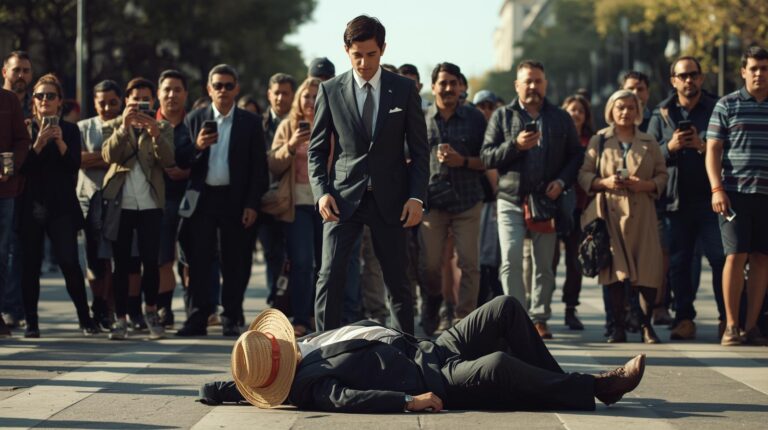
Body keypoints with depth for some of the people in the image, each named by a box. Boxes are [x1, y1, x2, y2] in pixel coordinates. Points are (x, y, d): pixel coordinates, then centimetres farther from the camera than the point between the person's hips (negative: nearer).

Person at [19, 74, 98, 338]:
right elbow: (22, 167, -4)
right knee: (30, 264, 1)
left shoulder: (70, 130, 8)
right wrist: (39, 143, -16)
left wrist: (60, 143, -15)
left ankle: (85, 319, -1)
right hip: (31, 206, 1)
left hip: (62, 207, -1)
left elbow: (74, 165, -2)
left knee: (69, 262, -9)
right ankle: (31, 322, 7)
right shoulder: (25, 128, 7)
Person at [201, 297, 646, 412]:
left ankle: (561, 386, 9)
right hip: (431, 382, -10)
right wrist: (409, 400, -38)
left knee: (506, 309, 1)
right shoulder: (307, 384, -18)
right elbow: (344, 398, -36)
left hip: (428, 351, 10)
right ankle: (595, 388, -16)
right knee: (498, 365, -35)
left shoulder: (304, 349, 8)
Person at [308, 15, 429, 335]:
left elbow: (420, 150, 5)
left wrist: (417, 197, -6)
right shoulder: (331, 90, 3)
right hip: (344, 197, 0)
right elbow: (317, 149, 7)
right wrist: (321, 192, -7)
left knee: (397, 279, 6)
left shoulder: (404, 89, 3)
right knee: (331, 275, -10)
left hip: (390, 200, 0)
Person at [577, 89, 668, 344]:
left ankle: (646, 325, 6)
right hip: (610, 213, -1)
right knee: (614, 272, -2)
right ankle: (618, 326, 7)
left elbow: (663, 175, 12)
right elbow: (584, 175, 8)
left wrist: (646, 185, -9)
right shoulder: (599, 140, 10)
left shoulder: (649, 143, 13)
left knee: (648, 272, -6)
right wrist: (604, 182, -11)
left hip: (641, 215, 1)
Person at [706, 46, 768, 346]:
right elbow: (713, 150, 2)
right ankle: (731, 326, 1)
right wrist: (717, 189, -9)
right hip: (735, 193, -3)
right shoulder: (727, 105, 4)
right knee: (736, 255, -7)